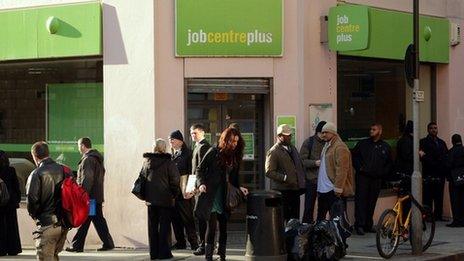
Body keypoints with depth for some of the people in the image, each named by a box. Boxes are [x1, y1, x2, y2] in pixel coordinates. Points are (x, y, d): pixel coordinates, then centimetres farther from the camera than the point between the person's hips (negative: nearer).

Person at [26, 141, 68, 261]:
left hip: (47, 224, -6)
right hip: (64, 223, 6)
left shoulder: (36, 174, -12)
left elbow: (31, 200, -15)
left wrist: (35, 215, 4)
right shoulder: (64, 170, 5)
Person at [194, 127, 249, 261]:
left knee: (224, 226, 8)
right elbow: (200, 169, -2)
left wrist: (239, 187, 0)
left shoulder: (235, 157, 10)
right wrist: (201, 183, -16)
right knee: (212, 224, -10)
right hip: (211, 195, -5)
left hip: (224, 197, 5)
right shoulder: (214, 152, -4)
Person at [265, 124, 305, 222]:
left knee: (295, 218, 7)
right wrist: (285, 178, -21)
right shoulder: (273, 152, -7)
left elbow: (299, 165, 25)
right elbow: (269, 172, -13)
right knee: (283, 218, -7)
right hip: (282, 190, -7)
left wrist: (301, 183, 14)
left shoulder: (292, 148, 18)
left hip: (295, 189, 7)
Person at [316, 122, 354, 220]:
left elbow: (342, 170, -19)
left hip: (334, 190, -10)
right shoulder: (326, 146, 18)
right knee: (320, 217, 15)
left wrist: (338, 188, -22)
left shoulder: (340, 147, -12)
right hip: (323, 189, 10)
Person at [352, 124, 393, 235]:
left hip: (377, 179, 2)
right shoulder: (363, 144, 6)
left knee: (372, 202, 6)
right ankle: (360, 225, -11)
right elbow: (354, 156, 10)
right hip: (363, 177, -2)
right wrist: (359, 167, -3)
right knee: (361, 200, -9)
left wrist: (383, 173, 4)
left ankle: (368, 225, 13)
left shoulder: (385, 147, 11)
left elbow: (390, 163, 17)